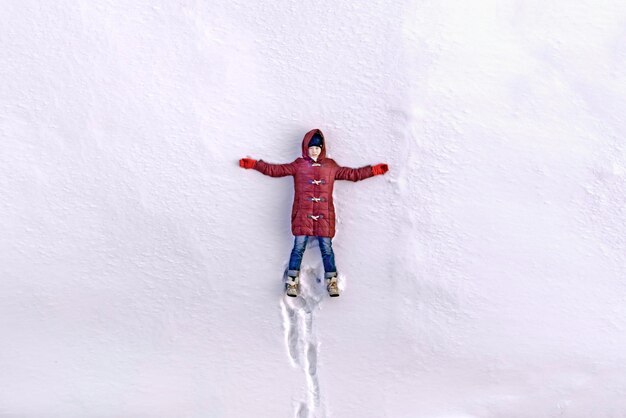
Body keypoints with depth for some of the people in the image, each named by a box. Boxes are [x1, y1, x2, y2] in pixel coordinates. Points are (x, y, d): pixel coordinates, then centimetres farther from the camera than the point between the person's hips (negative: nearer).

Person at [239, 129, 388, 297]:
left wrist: (374, 170, 13)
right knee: (299, 247, -1)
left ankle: (332, 281, 15)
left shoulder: (331, 166, 13)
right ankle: (292, 281, 9)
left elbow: (353, 174, 18)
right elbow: (275, 169, 7)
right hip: (303, 214, -1)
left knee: (327, 248, 4)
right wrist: (254, 164, 1)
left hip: (324, 215, 2)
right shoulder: (298, 165, 8)